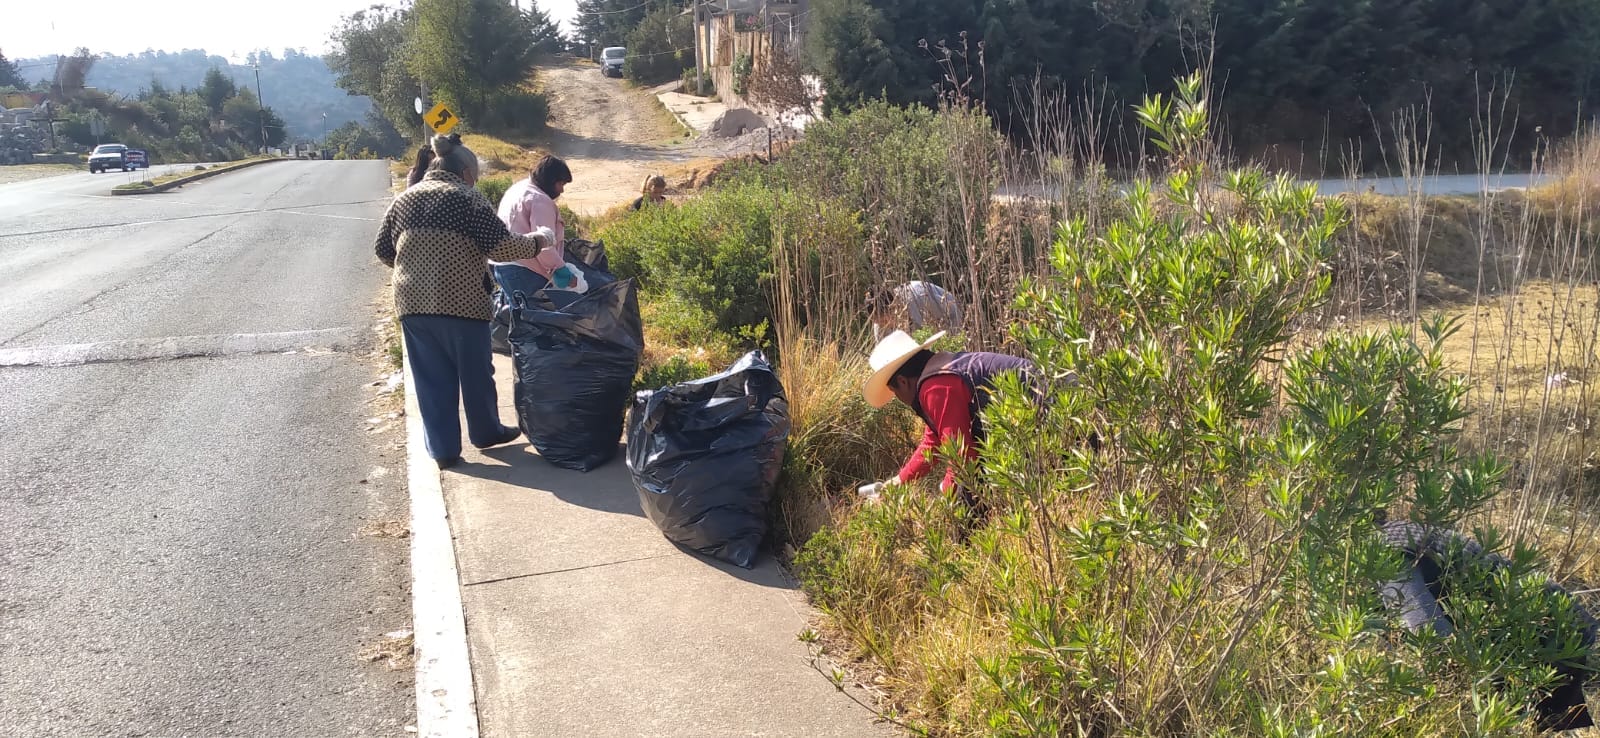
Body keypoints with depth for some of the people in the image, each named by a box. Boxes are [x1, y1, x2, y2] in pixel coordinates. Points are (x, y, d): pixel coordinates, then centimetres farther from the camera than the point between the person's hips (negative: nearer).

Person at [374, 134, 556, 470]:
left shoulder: (403, 199, 11)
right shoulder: (467, 198, -6)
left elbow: (383, 251, 16)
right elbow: (500, 246, -12)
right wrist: (537, 241, 3)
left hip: (412, 303, 5)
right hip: (461, 301, -5)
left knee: (431, 379, 11)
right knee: (475, 372, 14)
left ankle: (443, 449, 16)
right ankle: (486, 432, 31)